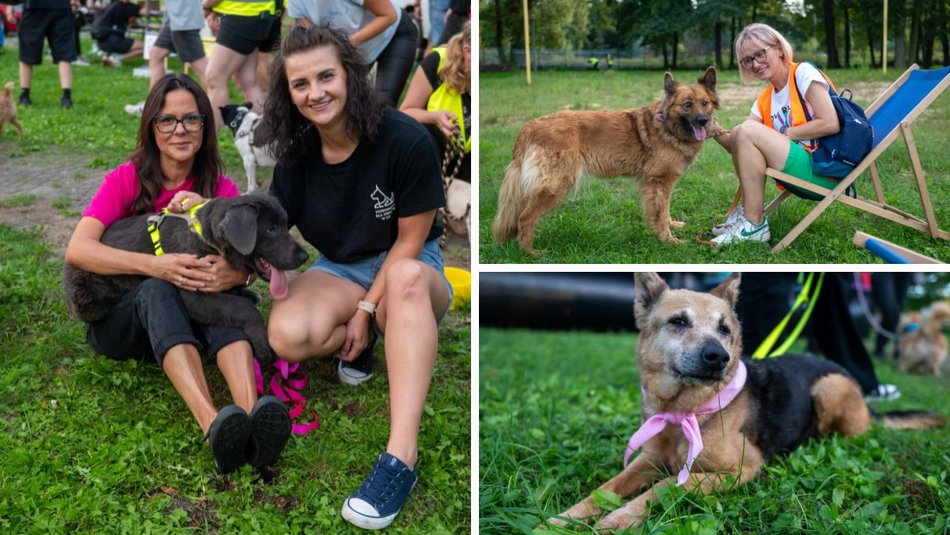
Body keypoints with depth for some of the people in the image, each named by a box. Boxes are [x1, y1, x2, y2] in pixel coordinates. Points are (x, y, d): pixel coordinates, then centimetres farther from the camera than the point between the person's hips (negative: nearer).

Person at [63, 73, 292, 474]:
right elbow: (77, 250, -21)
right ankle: (212, 425, -56)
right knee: (158, 290, -36)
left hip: (192, 319, 2)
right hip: (121, 318, -2)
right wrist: (155, 266, -35)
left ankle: (252, 412, -54)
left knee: (221, 287, -31)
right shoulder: (126, 179, -7)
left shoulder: (220, 188, 0)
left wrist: (235, 273, -37)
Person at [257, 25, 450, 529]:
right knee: (287, 335, -31)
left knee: (408, 277, -43)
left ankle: (401, 457, -49)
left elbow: (409, 241, -13)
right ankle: (359, 342, 4)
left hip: (411, 267, -3)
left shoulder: (406, 140, -19)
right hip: (340, 268, 3)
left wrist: (367, 309, -16)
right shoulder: (296, 153, -6)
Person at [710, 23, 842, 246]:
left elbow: (831, 124, -15)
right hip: (804, 173, 8)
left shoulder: (803, 73, -5)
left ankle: (754, 226, -13)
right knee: (739, 135, 4)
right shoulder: (765, 100, 15)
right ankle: (746, 213, 5)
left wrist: (784, 134, -10)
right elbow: (735, 145, 6)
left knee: (747, 131, -17)